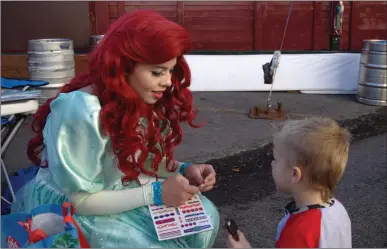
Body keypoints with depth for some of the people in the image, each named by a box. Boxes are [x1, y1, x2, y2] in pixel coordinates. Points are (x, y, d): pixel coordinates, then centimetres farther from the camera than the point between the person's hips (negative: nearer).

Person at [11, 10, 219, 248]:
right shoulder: (80, 112, -31)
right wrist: (156, 193, -29)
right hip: (66, 210, -6)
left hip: (118, 193, 7)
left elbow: (144, 159, 4)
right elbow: (79, 200, -25)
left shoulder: (143, 101, -7)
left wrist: (183, 170, -16)